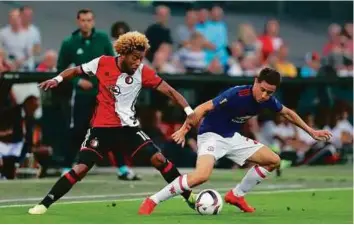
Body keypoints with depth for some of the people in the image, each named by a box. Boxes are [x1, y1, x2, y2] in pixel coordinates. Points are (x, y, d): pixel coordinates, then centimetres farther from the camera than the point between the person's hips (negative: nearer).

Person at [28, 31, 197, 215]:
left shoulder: (143, 72, -7)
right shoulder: (103, 63, -7)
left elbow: (168, 91, -8)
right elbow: (75, 71, 8)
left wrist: (189, 111, -19)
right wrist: (57, 79, -10)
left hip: (128, 128, 1)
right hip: (101, 128, -1)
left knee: (158, 159, -11)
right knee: (80, 168, -12)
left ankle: (189, 197, 5)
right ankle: (44, 205, -3)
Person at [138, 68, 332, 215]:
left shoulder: (268, 100, -6)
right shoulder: (237, 95, -28)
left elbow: (287, 113, 14)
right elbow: (204, 108, -29)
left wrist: (311, 132, 19)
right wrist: (184, 129, -37)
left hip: (232, 137, 8)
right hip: (211, 135, -8)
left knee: (273, 161, 6)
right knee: (201, 176, -33)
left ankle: (237, 195, 19)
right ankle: (152, 201, -22)